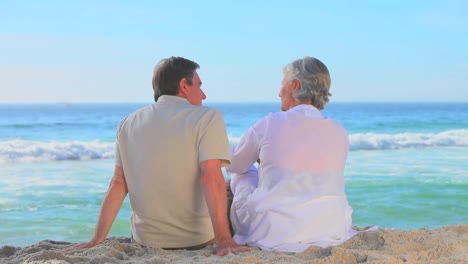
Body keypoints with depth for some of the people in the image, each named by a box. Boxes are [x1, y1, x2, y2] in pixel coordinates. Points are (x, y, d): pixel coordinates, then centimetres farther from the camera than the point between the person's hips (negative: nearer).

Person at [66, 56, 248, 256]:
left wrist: (97, 240, 0)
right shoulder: (207, 118, -8)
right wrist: (224, 240, -24)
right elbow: (211, 178, -20)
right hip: (197, 240, -4)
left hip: (145, 240, 4)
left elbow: (118, 184, 0)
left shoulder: (129, 123, 5)